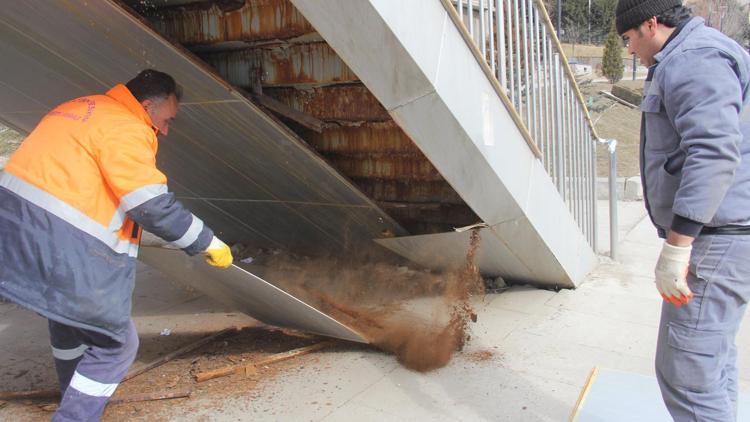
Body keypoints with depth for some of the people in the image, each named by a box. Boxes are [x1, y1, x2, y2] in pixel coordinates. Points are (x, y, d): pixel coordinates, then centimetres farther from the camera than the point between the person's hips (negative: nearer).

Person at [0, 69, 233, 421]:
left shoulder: (79, 109, 17)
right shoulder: (126, 128, -12)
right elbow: (155, 207, -19)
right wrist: (208, 244, -9)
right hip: (66, 247, -10)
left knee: (68, 321, 30)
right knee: (115, 347, 3)